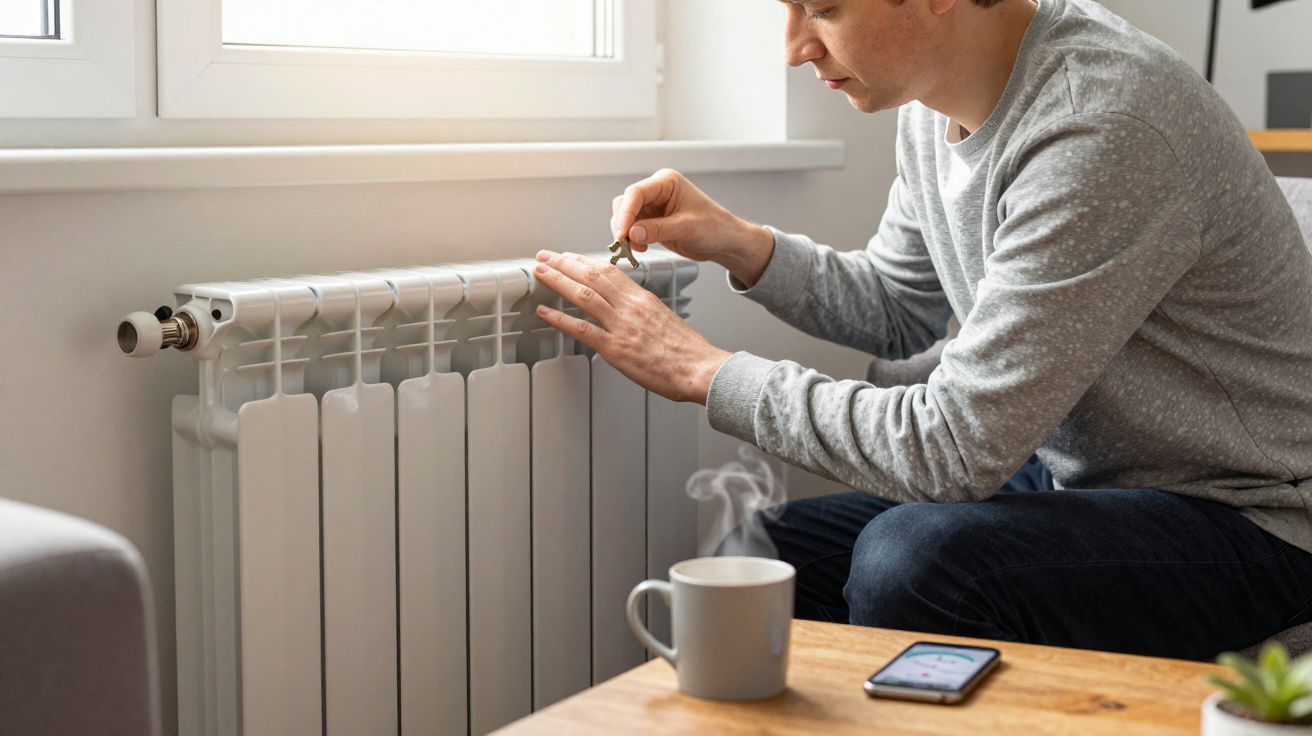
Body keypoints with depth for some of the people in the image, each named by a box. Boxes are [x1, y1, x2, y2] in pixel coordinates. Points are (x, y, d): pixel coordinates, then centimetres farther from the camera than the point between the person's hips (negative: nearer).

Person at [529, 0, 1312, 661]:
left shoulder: (1102, 129, -29)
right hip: (1071, 474, 8)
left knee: (912, 559, -30)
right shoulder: (939, 102, -1)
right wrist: (741, 245, -2)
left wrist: (703, 370, -21)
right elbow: (900, 310, 15)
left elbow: (955, 446, -29)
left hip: (1244, 513, -8)